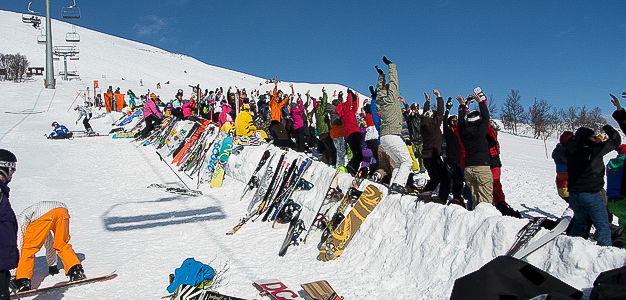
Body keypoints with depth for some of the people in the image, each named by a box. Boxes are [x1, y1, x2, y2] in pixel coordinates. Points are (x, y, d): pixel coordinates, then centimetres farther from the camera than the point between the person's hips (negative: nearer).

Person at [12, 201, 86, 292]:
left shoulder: (20, 221, 30)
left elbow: (18, 247, 22)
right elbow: (49, 242, 53)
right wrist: (52, 265, 60)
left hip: (43, 213, -6)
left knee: (28, 248, 10)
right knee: (62, 245, 23)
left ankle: (23, 281, 3)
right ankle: (76, 271, 13)